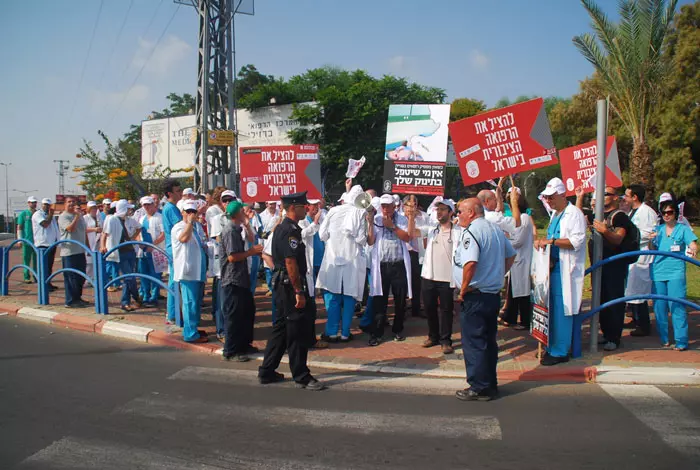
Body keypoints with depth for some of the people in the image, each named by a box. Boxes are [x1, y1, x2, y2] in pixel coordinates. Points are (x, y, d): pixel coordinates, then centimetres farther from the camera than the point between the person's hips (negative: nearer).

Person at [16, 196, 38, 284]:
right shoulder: (23, 213, 3)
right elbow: (19, 227, 1)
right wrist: (20, 239, -6)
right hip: (27, 240, -3)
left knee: (37, 260, 6)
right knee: (26, 260, 0)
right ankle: (27, 277, 4)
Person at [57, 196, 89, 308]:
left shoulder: (80, 215, 16)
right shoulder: (63, 216, -8)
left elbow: (85, 232, 22)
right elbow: (70, 229, -24)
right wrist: (77, 216, -24)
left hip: (80, 251, 8)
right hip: (69, 251, -8)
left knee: (81, 277, 12)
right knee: (71, 277, -4)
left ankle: (77, 298, 24)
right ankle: (70, 301, 2)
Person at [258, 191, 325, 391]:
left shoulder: (282, 228, 15)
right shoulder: (290, 230, -18)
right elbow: (291, 262, -23)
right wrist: (299, 292, -21)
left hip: (282, 283, 11)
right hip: (291, 285, -11)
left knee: (281, 328, 16)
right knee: (298, 332, -3)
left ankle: (267, 372, 21)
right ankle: (302, 376, 4)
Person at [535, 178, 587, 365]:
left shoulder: (574, 214, -10)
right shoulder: (555, 214, 18)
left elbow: (577, 241, -20)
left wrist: (551, 241, -23)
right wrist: (541, 241, 9)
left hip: (566, 270, -9)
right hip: (552, 266, 9)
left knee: (561, 312, -6)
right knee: (551, 311, 12)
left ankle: (560, 352, 1)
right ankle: (551, 347, 21)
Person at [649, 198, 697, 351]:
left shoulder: (683, 229, 3)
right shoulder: (658, 229, 14)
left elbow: (693, 244, -10)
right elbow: (652, 249, 18)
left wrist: (693, 250, -33)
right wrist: (651, 240, -4)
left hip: (675, 272, -4)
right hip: (658, 272, 4)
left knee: (677, 306, -10)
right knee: (659, 307, 6)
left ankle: (681, 341, -7)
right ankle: (663, 339, 18)